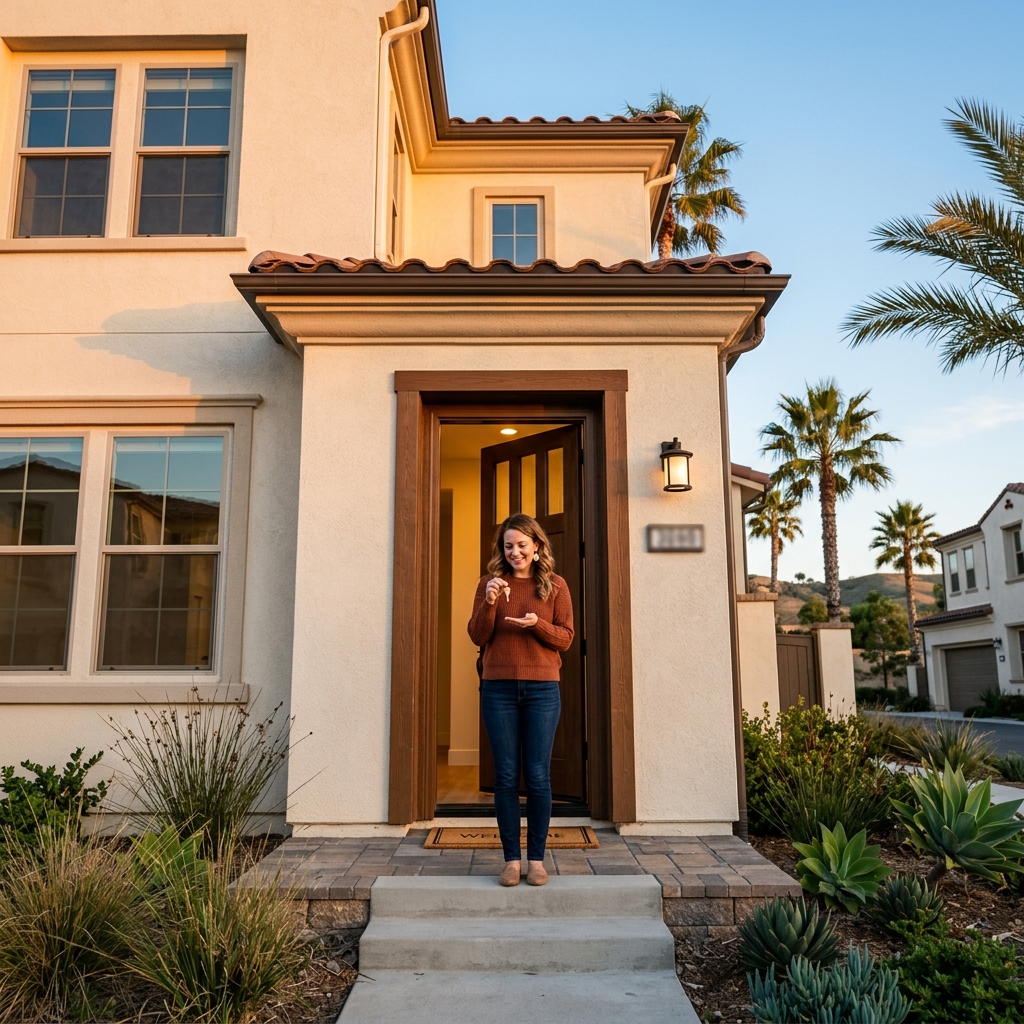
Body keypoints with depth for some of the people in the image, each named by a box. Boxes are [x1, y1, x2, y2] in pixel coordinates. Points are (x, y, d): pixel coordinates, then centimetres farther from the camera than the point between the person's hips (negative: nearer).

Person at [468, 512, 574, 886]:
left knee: (538, 776, 2)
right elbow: (477, 637, 2)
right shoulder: (490, 583, 7)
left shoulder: (555, 586, 6)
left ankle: (536, 858, 15)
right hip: (498, 689, 1)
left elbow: (565, 638, 3)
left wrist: (537, 624, -15)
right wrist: (489, 603, -14)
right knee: (505, 776, 4)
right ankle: (511, 858, 14)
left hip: (542, 690, -1)